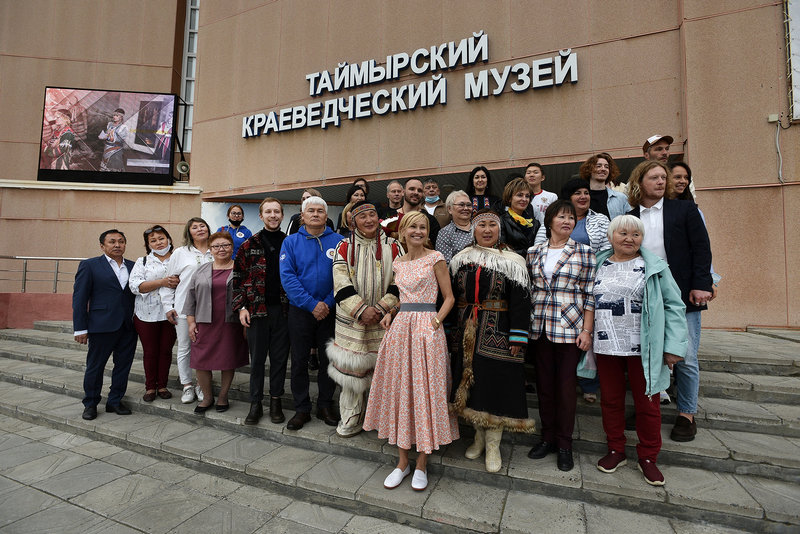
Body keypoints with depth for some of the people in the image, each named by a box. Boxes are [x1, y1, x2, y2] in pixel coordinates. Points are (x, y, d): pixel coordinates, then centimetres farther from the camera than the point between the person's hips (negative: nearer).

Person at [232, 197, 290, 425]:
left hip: (283, 308, 1)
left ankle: (276, 401, 23)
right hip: (257, 308, 0)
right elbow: (238, 277, 4)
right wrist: (241, 307, -3)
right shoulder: (249, 245, 3)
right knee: (257, 357, 8)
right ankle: (255, 403, 22)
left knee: (280, 356, 8)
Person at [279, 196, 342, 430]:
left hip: (330, 311, 0)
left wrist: (328, 303, -15)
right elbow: (287, 277, -9)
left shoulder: (338, 241, 0)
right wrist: (312, 304, -17)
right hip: (300, 311, 0)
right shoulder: (291, 242, 0)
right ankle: (302, 409, 24)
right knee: (299, 361, 8)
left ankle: (326, 406, 28)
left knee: (329, 360, 10)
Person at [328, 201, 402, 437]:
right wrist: (362, 310, -13)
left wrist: (381, 309, -11)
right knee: (351, 367, 5)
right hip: (350, 320, 0)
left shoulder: (393, 247, 4)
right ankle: (351, 419, 23)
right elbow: (341, 284, -4)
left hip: (383, 320, 0)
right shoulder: (344, 246, 3)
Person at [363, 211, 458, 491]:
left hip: (426, 328, -5)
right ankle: (402, 461, 25)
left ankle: (422, 463, 20)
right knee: (398, 390, 8)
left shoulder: (435, 258, -2)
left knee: (424, 390, 1)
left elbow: (448, 297, -1)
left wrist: (437, 320, -15)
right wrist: (391, 313, 6)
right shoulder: (398, 263, 13)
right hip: (400, 327, 5)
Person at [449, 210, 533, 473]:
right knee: (473, 381, 11)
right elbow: (452, 295, 11)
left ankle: (493, 444, 20)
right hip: (467, 332, 4)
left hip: (497, 333, -3)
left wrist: (518, 337, -13)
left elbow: (520, 301, -7)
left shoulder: (512, 261, -3)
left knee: (496, 384, 3)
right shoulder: (461, 259, 8)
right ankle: (480, 436, 31)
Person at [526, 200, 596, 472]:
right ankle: (548, 437, 28)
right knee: (544, 384, 11)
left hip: (569, 327, -3)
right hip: (539, 327, 3)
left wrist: (587, 330, -8)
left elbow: (590, 294, -2)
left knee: (566, 385, 5)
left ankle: (564, 444, 23)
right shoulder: (534, 252, 7)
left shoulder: (583, 251, 0)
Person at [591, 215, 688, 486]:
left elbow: (674, 306, -1)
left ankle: (648, 458, 29)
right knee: (610, 400, 13)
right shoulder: (598, 265, 7)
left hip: (643, 349, -2)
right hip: (605, 347, 2)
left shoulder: (654, 267, 0)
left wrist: (674, 346, -8)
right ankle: (616, 451, 31)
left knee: (647, 403, 9)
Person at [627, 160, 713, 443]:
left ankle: (686, 414, 21)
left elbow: (701, 248, 1)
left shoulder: (684, 209, 6)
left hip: (682, 297, -1)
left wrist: (701, 285, -8)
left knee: (685, 359, 3)